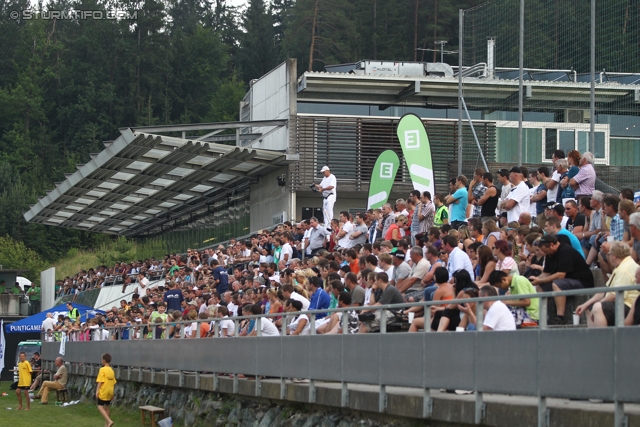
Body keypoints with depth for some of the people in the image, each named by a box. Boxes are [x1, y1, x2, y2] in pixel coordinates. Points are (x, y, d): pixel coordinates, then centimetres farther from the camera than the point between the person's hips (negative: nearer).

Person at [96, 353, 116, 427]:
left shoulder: (102, 369, -12)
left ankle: (109, 421, -23)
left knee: (100, 407, -6)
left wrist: (97, 391, -16)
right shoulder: (112, 370, 10)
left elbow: (100, 381, -17)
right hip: (110, 392, 7)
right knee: (106, 407, 15)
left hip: (103, 392, -7)